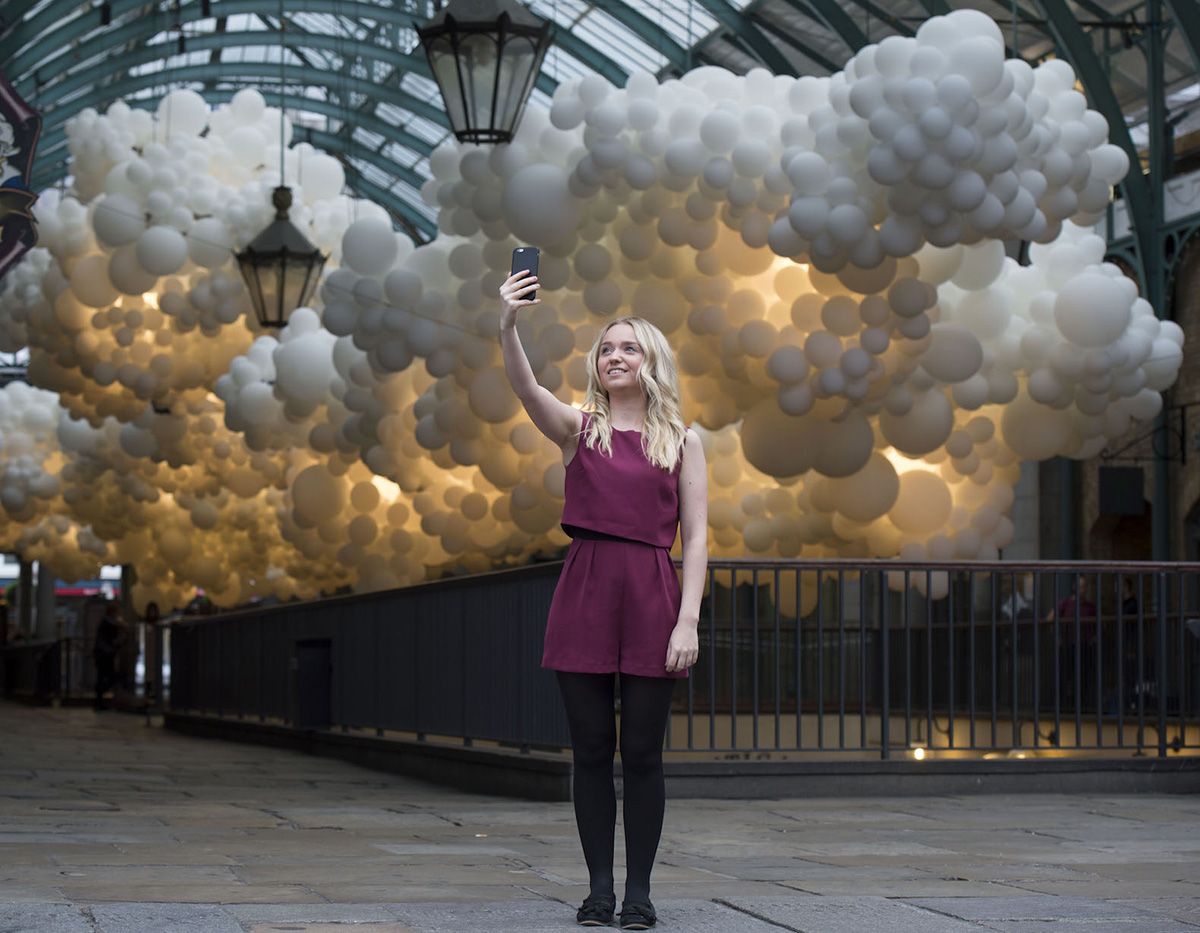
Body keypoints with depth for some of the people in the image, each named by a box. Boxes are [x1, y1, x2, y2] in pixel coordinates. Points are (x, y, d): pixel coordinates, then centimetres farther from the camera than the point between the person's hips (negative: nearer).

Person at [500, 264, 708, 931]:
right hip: (584, 593, 1)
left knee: (642, 752, 0)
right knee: (591, 749, 3)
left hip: (652, 597, -1)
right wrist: (507, 326, -31)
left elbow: (695, 538, 3)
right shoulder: (578, 428, 8)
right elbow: (526, 388, -13)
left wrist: (688, 620, -8)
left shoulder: (681, 441, 7)